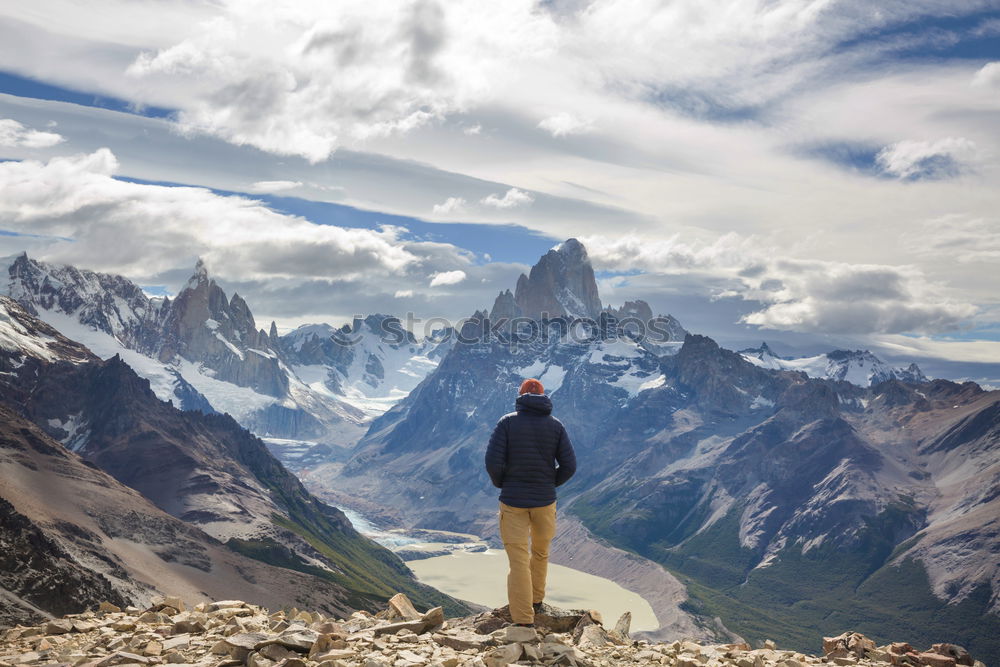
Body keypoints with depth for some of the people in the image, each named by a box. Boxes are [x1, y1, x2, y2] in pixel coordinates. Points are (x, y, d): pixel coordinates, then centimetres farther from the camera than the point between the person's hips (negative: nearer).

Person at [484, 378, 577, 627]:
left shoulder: (507, 422, -7)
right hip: (545, 501, 2)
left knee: (518, 560, 1)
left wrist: (500, 484, 4)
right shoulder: (555, 425, -1)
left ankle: (524, 621, -1)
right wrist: (551, 484, 12)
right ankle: (536, 600, 41)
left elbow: (493, 461, -15)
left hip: (513, 502, -2)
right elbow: (569, 466, -5)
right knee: (541, 553, 24)